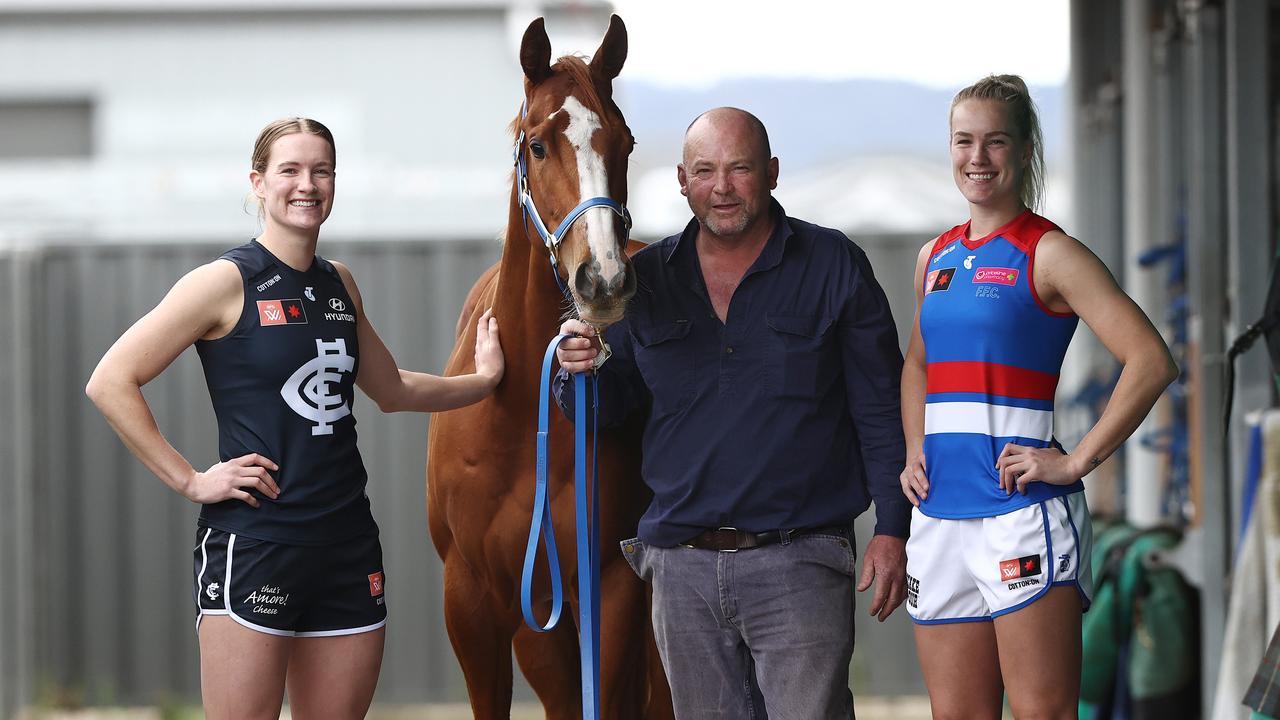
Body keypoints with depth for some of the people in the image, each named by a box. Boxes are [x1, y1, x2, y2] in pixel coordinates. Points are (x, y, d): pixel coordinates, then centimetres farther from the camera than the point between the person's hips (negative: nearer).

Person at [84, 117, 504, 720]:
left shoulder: (339, 285, 13)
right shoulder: (227, 283, -7)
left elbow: (391, 389, 30)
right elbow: (110, 383, -12)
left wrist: (482, 380, 23)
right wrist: (188, 481, -12)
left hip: (346, 538, 7)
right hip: (253, 540, -7)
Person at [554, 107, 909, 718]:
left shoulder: (833, 266, 0)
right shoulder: (646, 280, 9)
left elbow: (880, 410, 1)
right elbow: (608, 409, 13)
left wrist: (892, 529, -5)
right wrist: (578, 370, -10)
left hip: (798, 563, -4)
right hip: (683, 567, 4)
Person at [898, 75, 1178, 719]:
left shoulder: (1048, 255, -5)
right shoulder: (937, 258, 15)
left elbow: (1151, 362, -14)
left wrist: (1076, 463, -15)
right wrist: (915, 452, 15)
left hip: (1021, 512, -6)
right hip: (939, 513, 6)